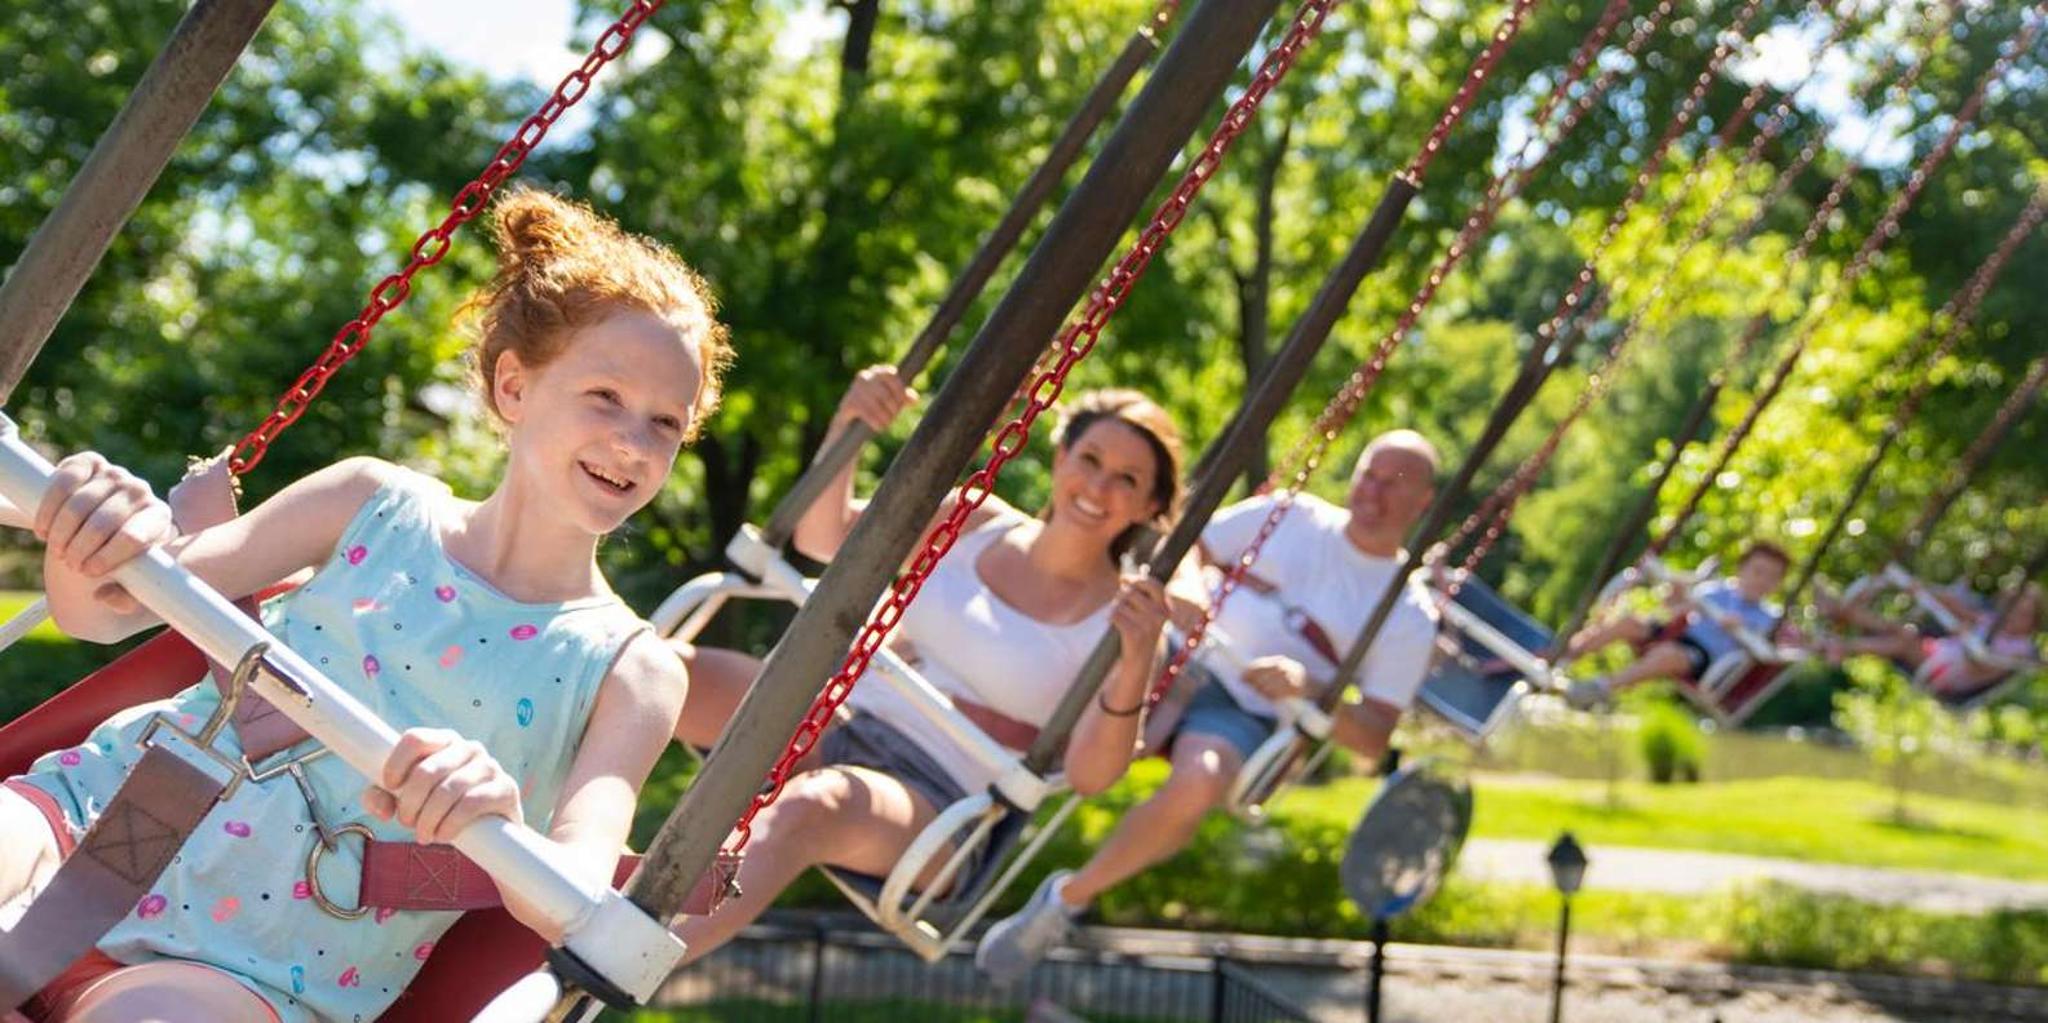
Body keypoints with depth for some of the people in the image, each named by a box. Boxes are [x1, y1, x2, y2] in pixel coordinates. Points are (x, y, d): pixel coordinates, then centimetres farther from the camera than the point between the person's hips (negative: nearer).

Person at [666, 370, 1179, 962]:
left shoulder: (1122, 622, -1)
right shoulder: (980, 525, 11)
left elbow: (1088, 776, -15)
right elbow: (822, 536, 11)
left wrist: (1135, 667, -32)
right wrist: (847, 425, -6)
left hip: (932, 798, -6)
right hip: (841, 721, 6)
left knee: (816, 804, -41)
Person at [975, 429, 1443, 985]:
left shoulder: (1410, 617, 4)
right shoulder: (1291, 516, 11)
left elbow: (1374, 738, 0)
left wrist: (1307, 687, -19)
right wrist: (1176, 592, -10)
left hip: (1250, 718, -3)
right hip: (1178, 664, 3)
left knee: (1198, 783, -38)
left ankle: (1069, 898, -19)